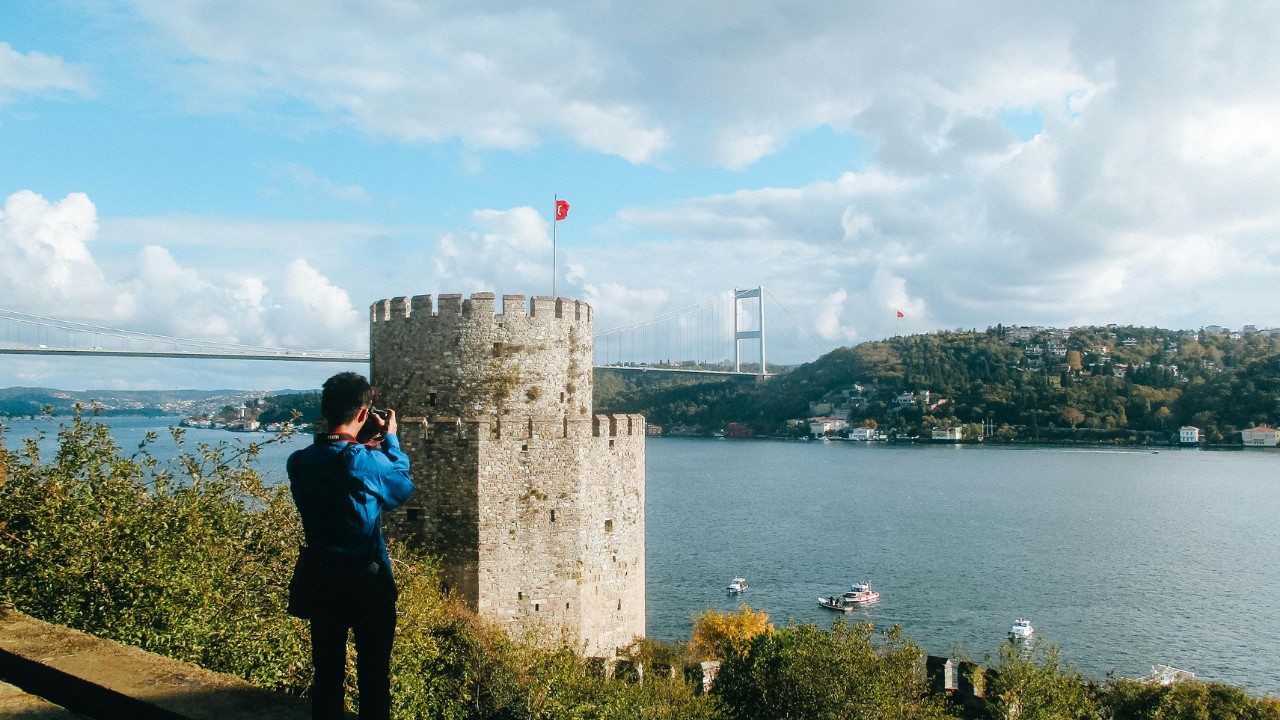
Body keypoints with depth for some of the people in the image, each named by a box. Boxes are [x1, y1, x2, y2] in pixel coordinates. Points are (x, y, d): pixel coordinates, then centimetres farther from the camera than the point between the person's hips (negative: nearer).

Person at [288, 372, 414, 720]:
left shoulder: (299, 461, -5)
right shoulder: (368, 460, -19)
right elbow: (404, 487, -1)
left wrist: (362, 443, 9)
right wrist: (390, 438, 7)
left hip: (322, 579, 4)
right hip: (368, 580, -4)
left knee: (326, 673, 15)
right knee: (373, 675, 10)